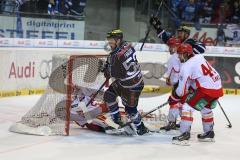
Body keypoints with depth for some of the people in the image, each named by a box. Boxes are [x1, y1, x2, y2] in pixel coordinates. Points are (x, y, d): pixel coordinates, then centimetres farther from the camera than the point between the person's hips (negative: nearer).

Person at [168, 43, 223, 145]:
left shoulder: (186, 66, -9)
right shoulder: (199, 57, 15)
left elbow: (182, 89, -6)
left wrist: (173, 99, 8)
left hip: (206, 89, -9)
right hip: (218, 88, 9)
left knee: (188, 106, -5)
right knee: (206, 108, 29)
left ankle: (185, 134, -12)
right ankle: (209, 133, 38)